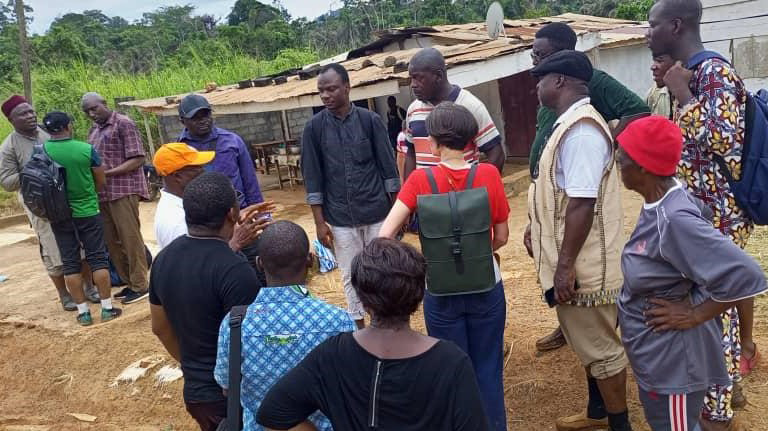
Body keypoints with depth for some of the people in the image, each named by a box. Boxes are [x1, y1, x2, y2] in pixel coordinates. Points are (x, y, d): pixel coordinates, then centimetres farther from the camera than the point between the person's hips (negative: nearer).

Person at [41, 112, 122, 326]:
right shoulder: (86, 149, -11)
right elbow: (101, 182, -1)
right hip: (88, 212, -2)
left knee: (70, 262, 8)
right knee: (98, 258, 6)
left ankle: (83, 312, 13)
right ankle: (107, 308, 10)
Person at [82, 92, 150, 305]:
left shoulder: (124, 124, -5)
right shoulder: (93, 130, 18)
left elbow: (137, 159, -11)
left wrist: (108, 172, -18)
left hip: (123, 190, -7)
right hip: (102, 193, 8)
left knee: (130, 238, -3)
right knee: (112, 241, 9)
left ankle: (140, 286, 4)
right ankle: (129, 283, 20)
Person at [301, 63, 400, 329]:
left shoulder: (370, 120, -4)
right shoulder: (314, 127, -3)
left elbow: (388, 167, 0)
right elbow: (312, 178, -1)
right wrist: (319, 222, -3)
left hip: (377, 213, 0)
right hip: (340, 218, 1)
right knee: (351, 276, 10)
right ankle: (359, 328, 25)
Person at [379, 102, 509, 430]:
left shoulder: (420, 180, -13)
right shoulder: (489, 174, -11)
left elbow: (385, 235, -17)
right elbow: (501, 237, -2)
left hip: (441, 292, -1)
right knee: (488, 368, 18)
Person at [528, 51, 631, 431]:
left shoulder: (580, 130, -22)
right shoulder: (574, 123, 11)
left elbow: (582, 203, -27)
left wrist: (565, 265, -24)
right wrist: (549, 248, 23)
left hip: (582, 265, -10)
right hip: (577, 261, 10)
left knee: (600, 347, 4)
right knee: (589, 343, 22)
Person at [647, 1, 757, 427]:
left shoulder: (715, 74, -17)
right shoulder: (691, 74, 11)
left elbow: (722, 141, -26)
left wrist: (681, 94, -19)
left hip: (717, 215, -9)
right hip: (698, 211, 9)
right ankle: (728, 386, 34)